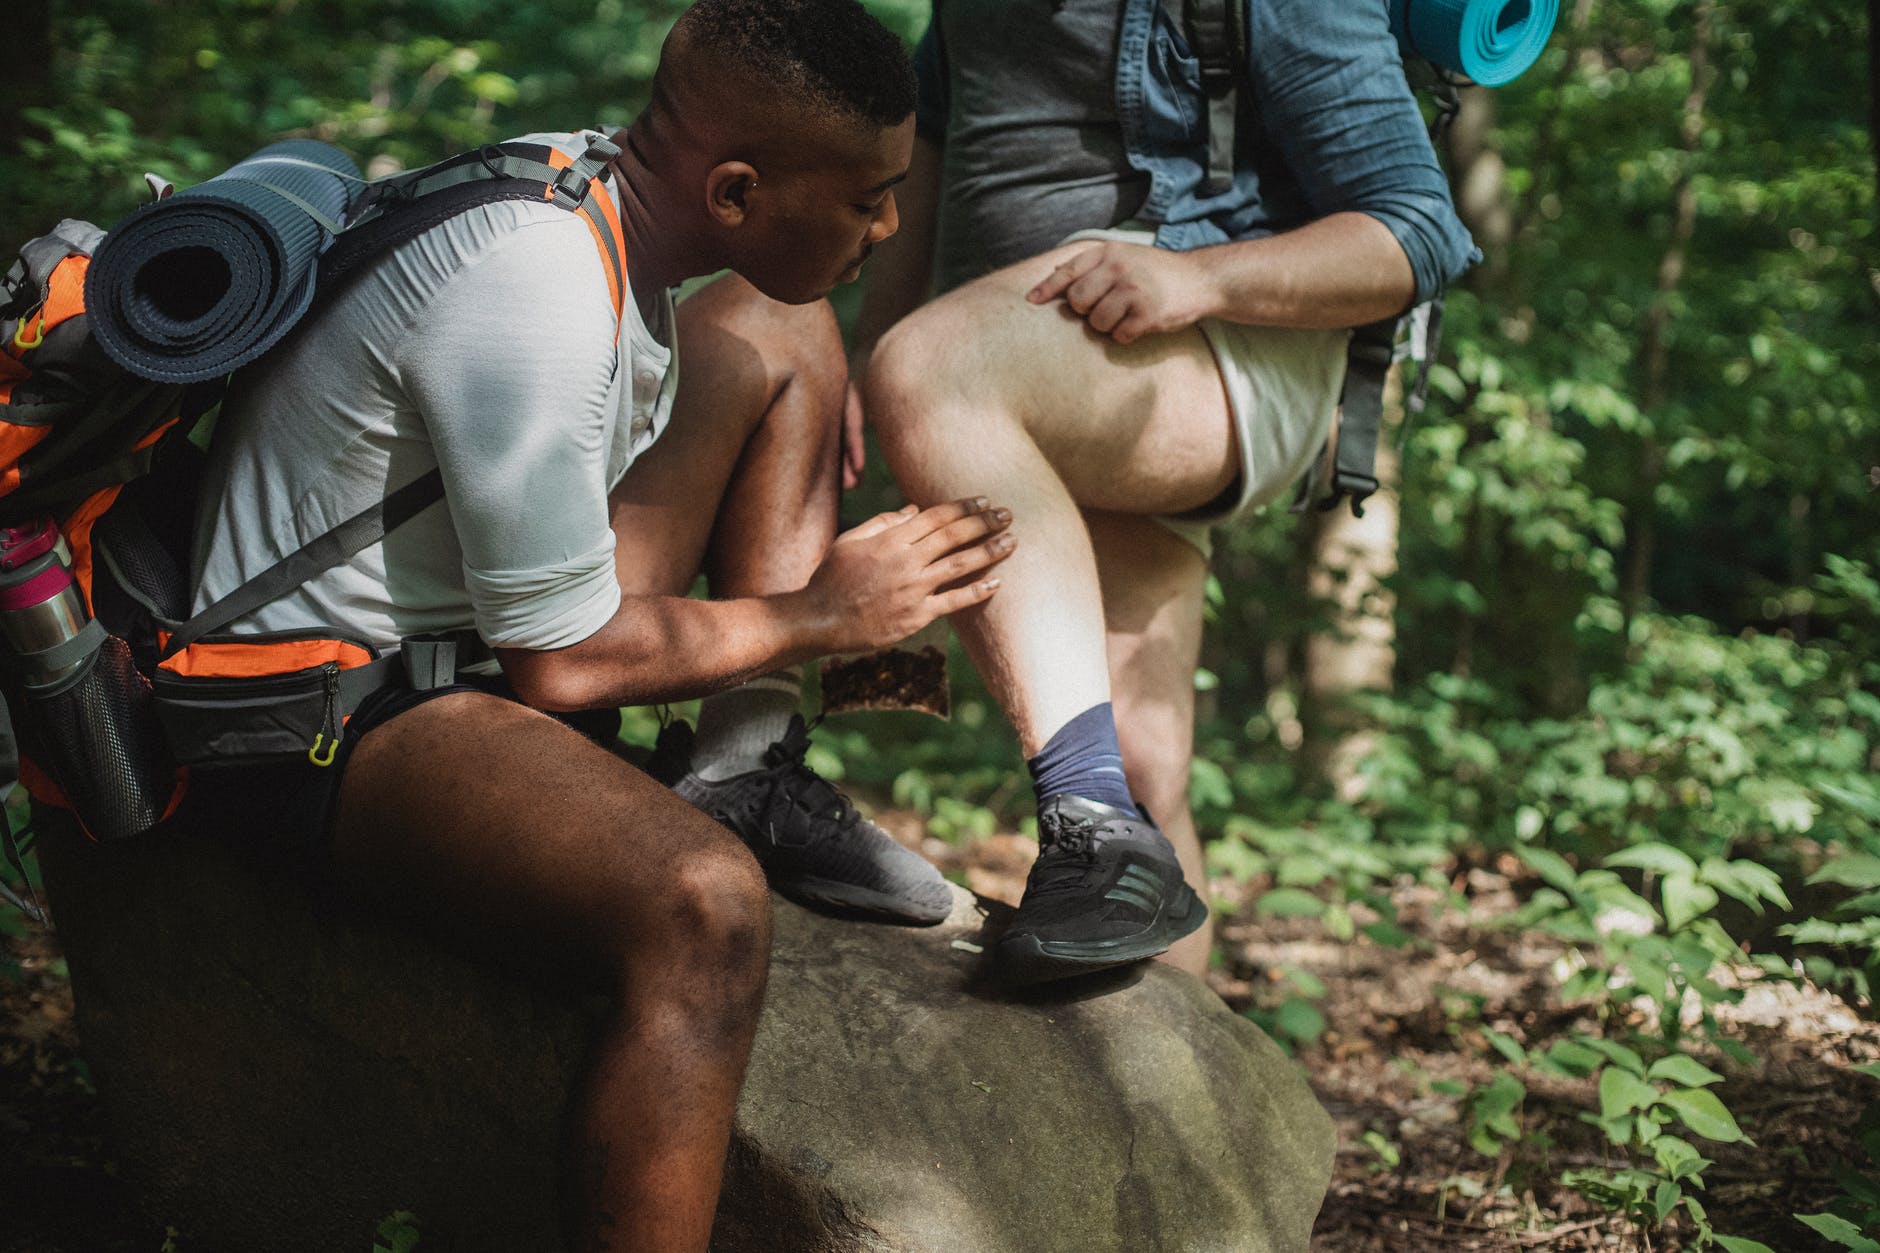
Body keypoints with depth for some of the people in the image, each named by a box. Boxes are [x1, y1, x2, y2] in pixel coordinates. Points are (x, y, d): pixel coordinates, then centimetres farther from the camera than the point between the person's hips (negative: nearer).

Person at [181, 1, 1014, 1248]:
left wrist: (821, 657, 7)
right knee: (704, 902, -36)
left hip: (479, 621, 10)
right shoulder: (534, 297, -29)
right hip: (329, 718, -10)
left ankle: (753, 773, 2)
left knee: (777, 325, 9)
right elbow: (559, 666, -22)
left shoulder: (589, 184, -1)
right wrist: (822, 613, -9)